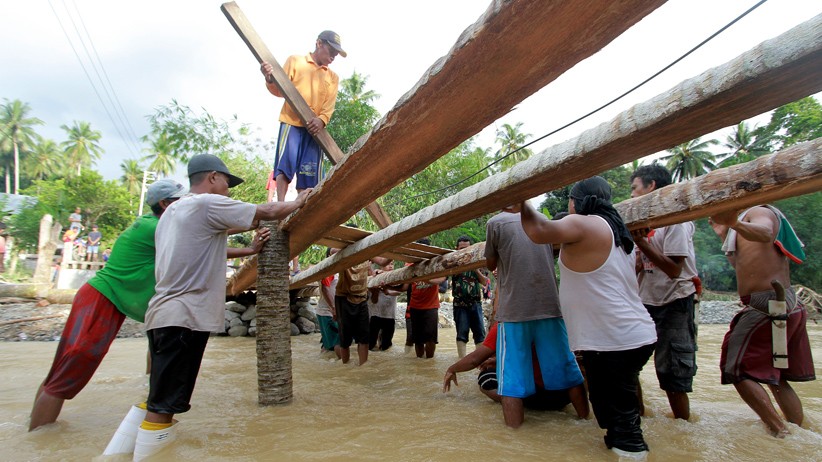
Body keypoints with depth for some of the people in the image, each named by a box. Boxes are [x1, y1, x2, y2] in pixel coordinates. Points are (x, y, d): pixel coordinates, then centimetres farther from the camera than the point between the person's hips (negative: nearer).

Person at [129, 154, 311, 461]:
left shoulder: (173, 210, 20)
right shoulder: (208, 203, -9)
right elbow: (269, 212, -5)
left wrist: (249, 251, 30)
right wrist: (298, 202, 12)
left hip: (165, 314, 10)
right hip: (185, 317, -10)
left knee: (158, 400, 20)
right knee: (162, 407, -8)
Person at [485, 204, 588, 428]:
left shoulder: (495, 223, -1)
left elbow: (490, 265, 10)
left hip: (514, 311, -4)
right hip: (550, 307, 4)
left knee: (512, 376, 2)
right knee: (565, 369, 15)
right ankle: (585, 418, 27)